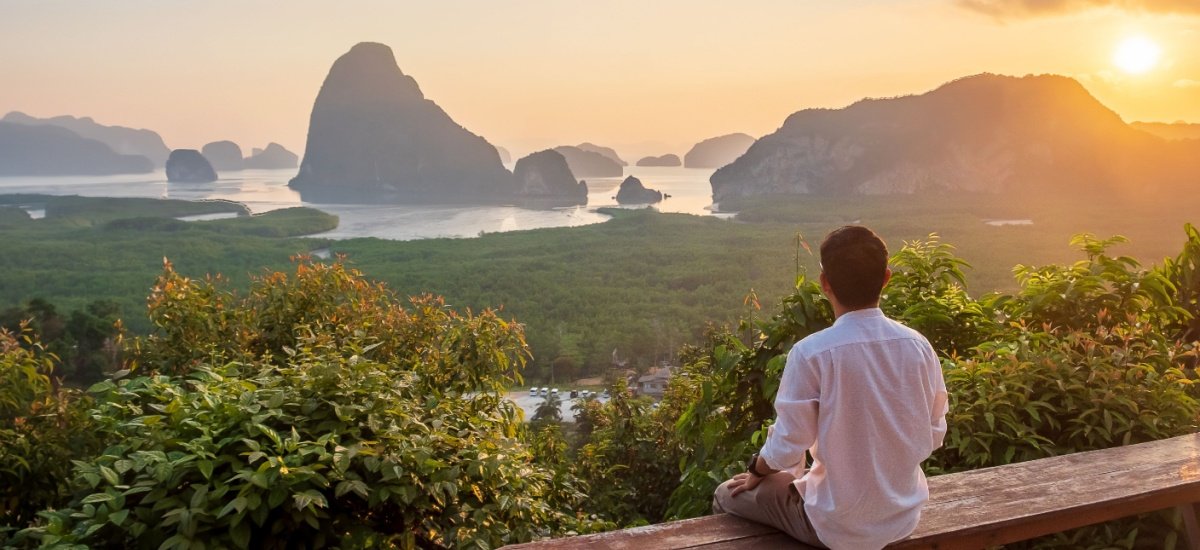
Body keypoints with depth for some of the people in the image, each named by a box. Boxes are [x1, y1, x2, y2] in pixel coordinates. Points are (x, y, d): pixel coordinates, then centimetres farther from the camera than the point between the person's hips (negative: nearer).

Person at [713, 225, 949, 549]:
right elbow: (933, 436, 2)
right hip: (904, 516, 5)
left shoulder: (811, 353, -22)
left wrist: (756, 471, 5)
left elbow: (787, 448, -16)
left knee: (727, 495, 19)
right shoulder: (918, 346, -9)